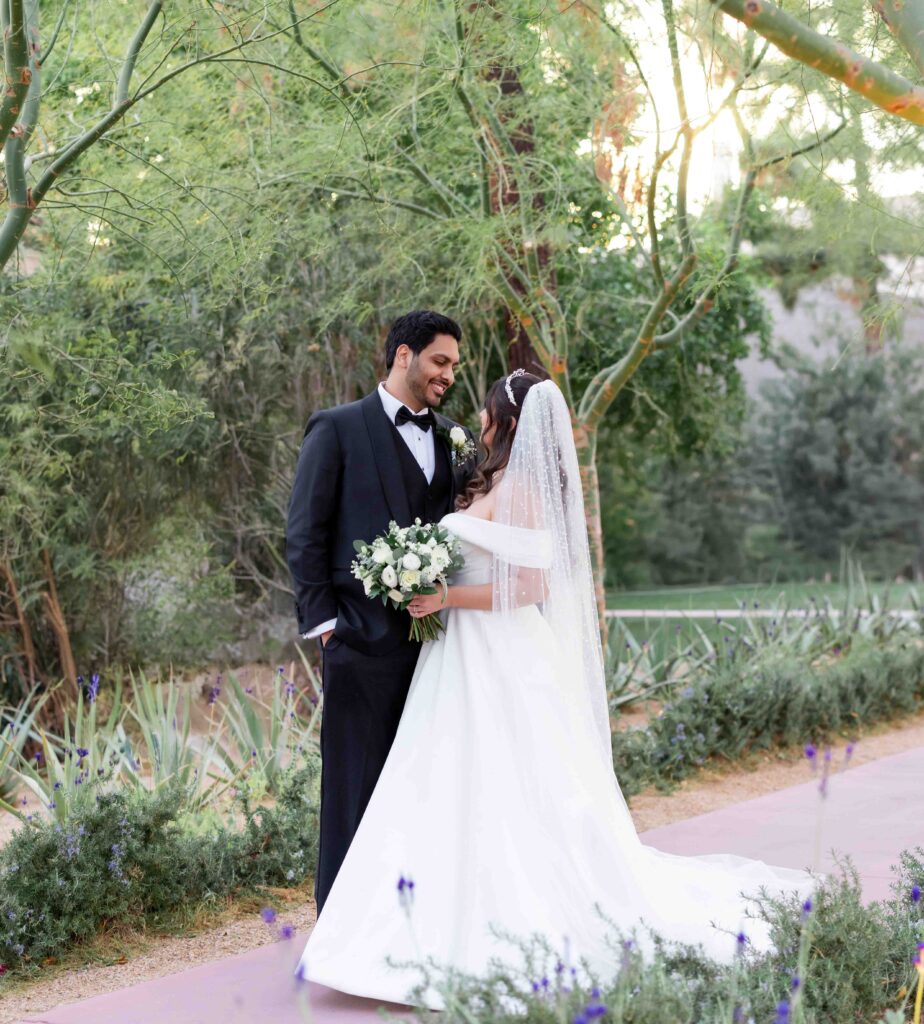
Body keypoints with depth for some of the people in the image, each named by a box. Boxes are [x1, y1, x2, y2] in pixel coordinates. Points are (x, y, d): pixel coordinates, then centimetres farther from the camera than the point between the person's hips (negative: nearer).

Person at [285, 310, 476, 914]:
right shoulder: (338, 428, -1)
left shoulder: (451, 437, 15)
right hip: (364, 638, -5)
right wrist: (323, 622, -8)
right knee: (356, 785, 2)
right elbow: (305, 533, -3)